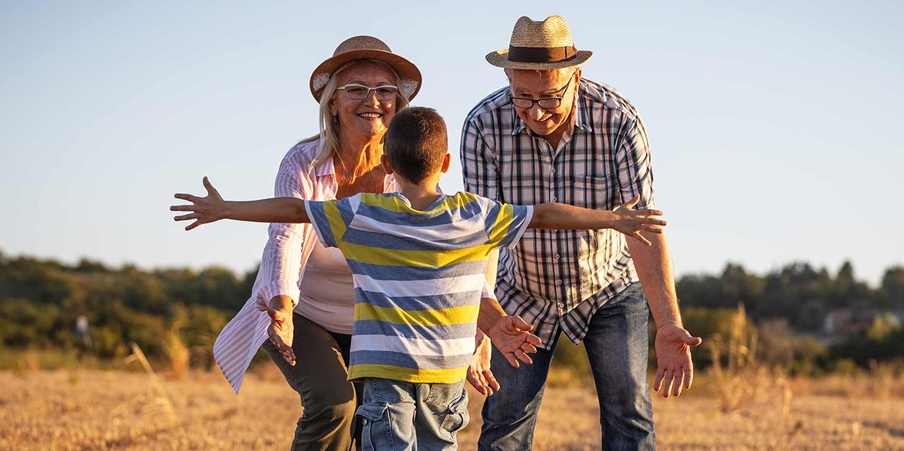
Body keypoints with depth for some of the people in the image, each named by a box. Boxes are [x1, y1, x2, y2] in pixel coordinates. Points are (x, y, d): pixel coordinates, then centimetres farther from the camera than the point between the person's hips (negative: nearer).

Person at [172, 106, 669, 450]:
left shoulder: (361, 216, -2)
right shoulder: (474, 216, 1)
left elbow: (292, 208, 3)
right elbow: (544, 214, 5)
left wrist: (224, 210, 14)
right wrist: (612, 219, 13)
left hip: (387, 368, -2)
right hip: (447, 372, 2)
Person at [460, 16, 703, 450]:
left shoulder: (619, 120, -25)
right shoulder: (483, 125, -23)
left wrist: (668, 324, -37)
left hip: (610, 287, 0)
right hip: (523, 293, 1)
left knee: (629, 416, -7)